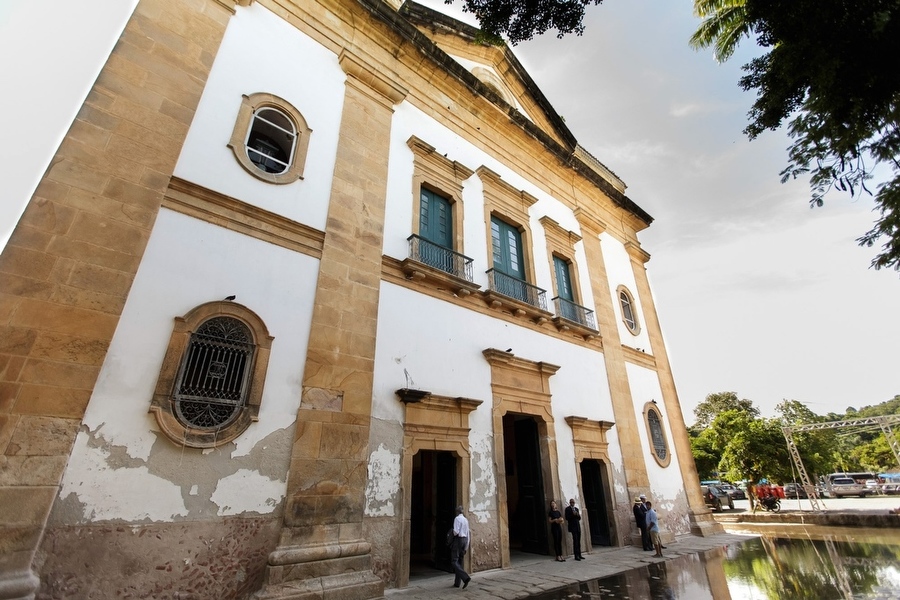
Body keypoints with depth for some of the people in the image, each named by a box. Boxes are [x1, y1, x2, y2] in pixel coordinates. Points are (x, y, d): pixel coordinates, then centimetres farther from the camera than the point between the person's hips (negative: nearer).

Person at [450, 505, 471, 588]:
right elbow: (467, 533, 13)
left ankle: (466, 578, -22)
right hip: (464, 540, 8)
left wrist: (453, 532, 2)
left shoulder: (457, 519, -11)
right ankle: (457, 583, 18)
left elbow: (456, 532, -20)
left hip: (458, 539, -8)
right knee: (459, 562, 14)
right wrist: (467, 545, 18)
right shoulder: (466, 520, 11)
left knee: (454, 561, -7)